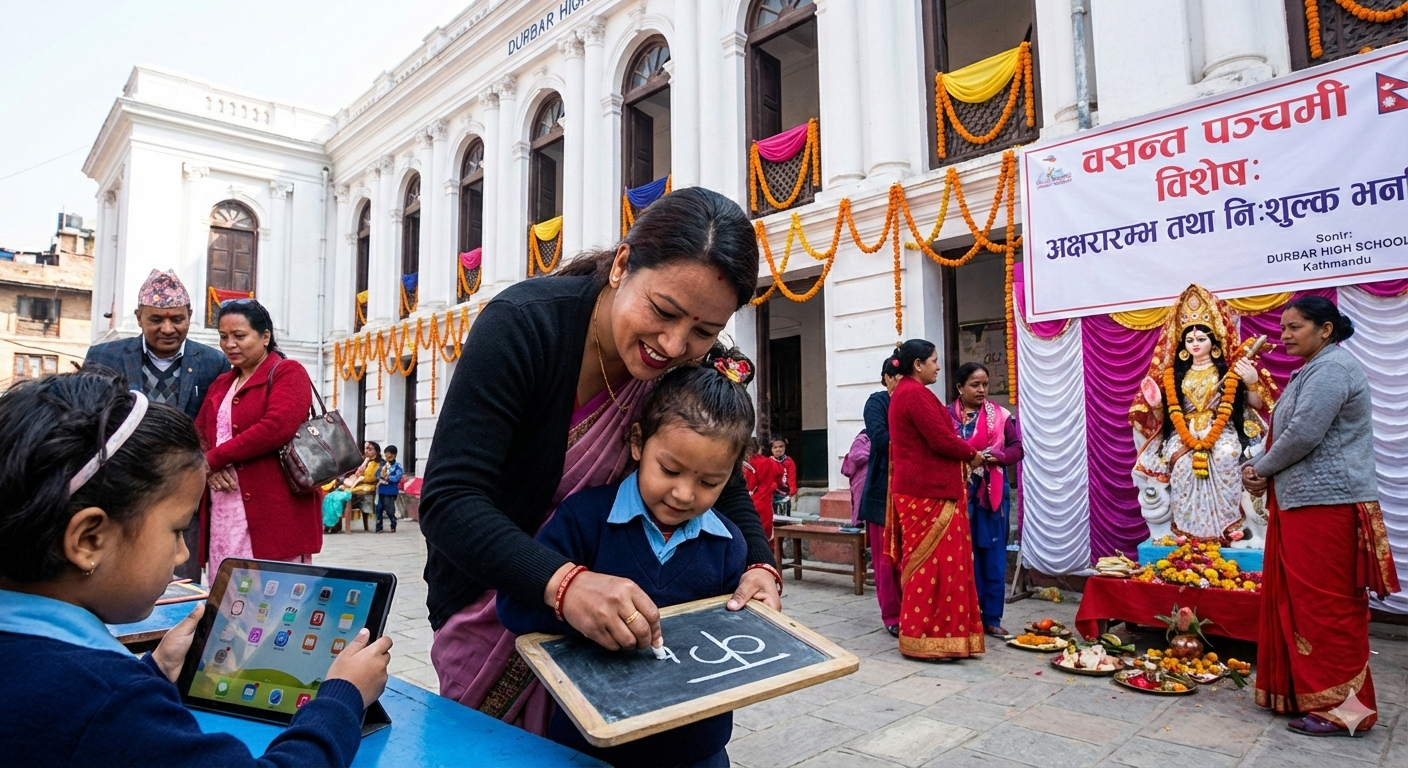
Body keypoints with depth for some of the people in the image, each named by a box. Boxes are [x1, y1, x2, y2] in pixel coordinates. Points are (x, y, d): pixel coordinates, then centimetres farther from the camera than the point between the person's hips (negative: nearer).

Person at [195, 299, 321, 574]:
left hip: (274, 511, -7)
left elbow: (277, 427, -17)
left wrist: (214, 458, -9)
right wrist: (210, 467, -6)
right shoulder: (221, 384, 21)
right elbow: (198, 434, 16)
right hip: (222, 512, 7)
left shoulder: (287, 372, -2)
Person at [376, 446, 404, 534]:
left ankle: (393, 526, 18)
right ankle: (379, 527, 15)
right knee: (379, 508, 6)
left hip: (391, 491, -5)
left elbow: (397, 477, -13)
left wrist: (386, 477, -10)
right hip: (381, 490, 5)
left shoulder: (397, 465, -3)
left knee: (390, 510, 0)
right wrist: (381, 476, -14)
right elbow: (377, 474, 7)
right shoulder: (382, 464, 13)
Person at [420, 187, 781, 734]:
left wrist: (761, 567, -22)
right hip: (490, 604, -3)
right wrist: (562, 582, -50)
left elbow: (725, 488, -3)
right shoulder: (522, 325, -29)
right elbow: (448, 501, -34)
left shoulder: (696, 372, -15)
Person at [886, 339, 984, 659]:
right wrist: (972, 455, -2)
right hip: (928, 492, -11)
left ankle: (921, 632, 21)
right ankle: (927, 638, 1)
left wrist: (963, 455, 7)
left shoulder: (903, 392, 18)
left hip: (919, 488, 11)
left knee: (922, 561, 13)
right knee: (933, 562, -5)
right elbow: (941, 439, -19)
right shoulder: (915, 393, -15)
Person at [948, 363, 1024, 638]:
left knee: (993, 556, 5)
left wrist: (996, 456, -14)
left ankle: (992, 618, 15)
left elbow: (1017, 448, 5)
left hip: (993, 494, 2)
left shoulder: (1000, 415, 5)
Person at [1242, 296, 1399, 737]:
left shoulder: (1332, 368, -13)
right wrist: (1258, 467, 5)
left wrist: (1260, 469, -7)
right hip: (1304, 503, 10)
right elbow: (1288, 432, 22)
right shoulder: (1314, 370, 20)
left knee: (1328, 605, -3)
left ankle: (1339, 704, 6)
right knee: (1299, 601, 13)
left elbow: (1303, 434, -21)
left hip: (1326, 505, -10)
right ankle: (1306, 691, 21)